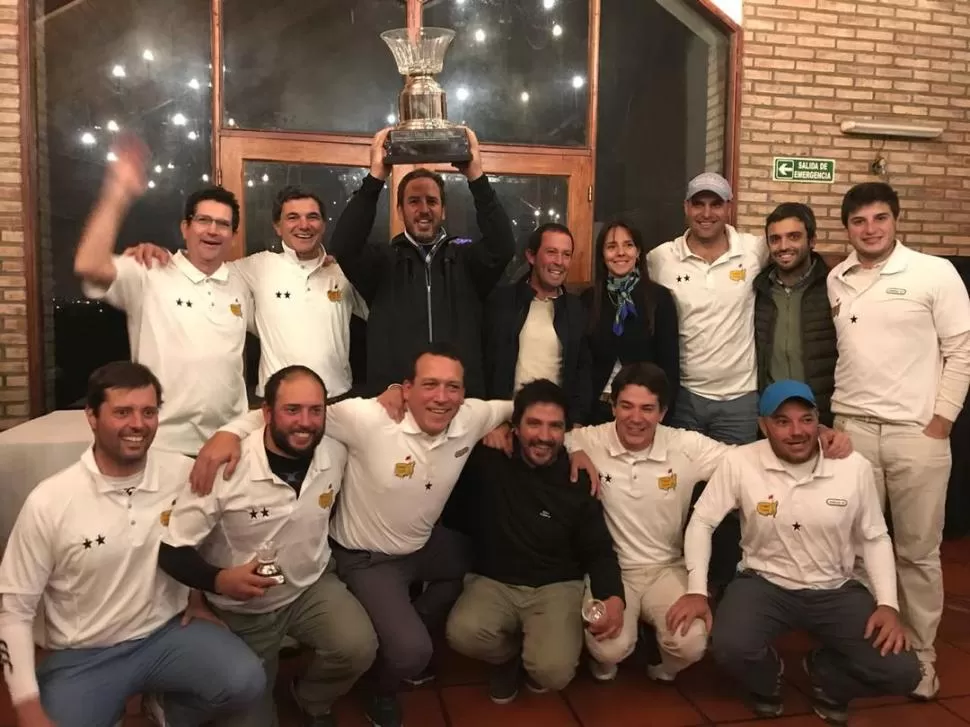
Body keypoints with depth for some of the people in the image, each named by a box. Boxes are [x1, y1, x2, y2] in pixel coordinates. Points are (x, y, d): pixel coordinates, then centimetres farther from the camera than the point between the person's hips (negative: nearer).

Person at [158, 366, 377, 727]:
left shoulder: (336, 454, -10)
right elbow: (171, 548, -20)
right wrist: (219, 580, -36)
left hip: (312, 587, 3)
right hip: (242, 609, -2)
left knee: (359, 647, -24)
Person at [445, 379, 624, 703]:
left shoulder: (578, 481, -6)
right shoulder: (490, 462, -7)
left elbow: (598, 550, 0)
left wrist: (613, 597, -20)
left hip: (556, 586, 0)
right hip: (492, 582, 1)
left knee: (554, 673, -25)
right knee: (462, 633, -31)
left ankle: (533, 657, 16)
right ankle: (508, 655, 8)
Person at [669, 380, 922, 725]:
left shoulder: (855, 467, -9)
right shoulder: (739, 463, -15)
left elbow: (875, 538, 3)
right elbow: (702, 522, -6)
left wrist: (888, 604, -8)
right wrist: (697, 591, -14)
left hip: (836, 590, 2)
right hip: (765, 584, -2)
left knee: (901, 672, -16)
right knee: (730, 648, -30)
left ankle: (825, 676, 20)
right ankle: (768, 677, 11)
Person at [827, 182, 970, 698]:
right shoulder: (836, 281, 8)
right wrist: (835, 416, 7)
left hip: (917, 431, -3)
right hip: (851, 428, 3)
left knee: (917, 551, 7)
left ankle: (920, 652, 23)